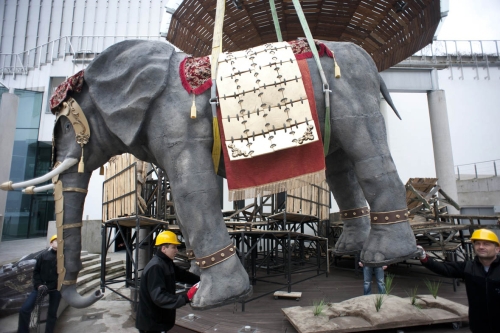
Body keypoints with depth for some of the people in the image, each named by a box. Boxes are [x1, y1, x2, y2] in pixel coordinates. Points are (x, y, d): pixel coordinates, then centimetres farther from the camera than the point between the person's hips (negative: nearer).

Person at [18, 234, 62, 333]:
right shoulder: (44, 255, 4)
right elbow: (36, 272, 8)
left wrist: (48, 287, -12)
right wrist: (39, 285, -5)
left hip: (55, 288, -2)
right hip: (42, 286, 2)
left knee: (52, 313, 6)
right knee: (24, 309, -7)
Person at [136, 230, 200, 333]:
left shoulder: (167, 263, 6)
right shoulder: (155, 267, -27)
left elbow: (182, 274, 7)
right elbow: (159, 296, -34)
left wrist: (201, 280, -6)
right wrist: (186, 298, -39)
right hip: (150, 323, -9)